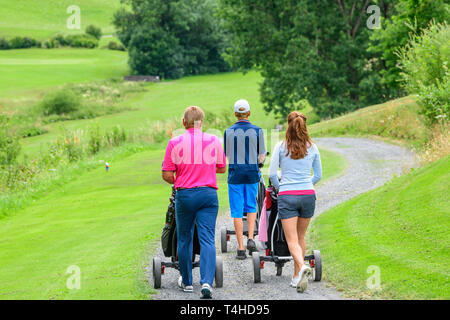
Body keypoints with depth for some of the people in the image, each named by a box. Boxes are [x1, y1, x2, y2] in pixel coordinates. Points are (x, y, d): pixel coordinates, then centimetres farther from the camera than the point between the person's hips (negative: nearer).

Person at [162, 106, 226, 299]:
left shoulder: (175, 143, -3)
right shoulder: (214, 141, 3)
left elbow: (167, 175, -4)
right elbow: (222, 168, 14)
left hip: (184, 195, -1)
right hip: (208, 194, 1)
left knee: (184, 239, 14)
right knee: (207, 239, -3)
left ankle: (186, 282, 24)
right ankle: (206, 282, -19)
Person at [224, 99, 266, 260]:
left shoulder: (228, 132, -4)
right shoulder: (257, 131, -4)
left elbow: (226, 155, 5)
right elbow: (261, 157, 0)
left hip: (235, 174, -1)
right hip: (252, 174, 1)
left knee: (237, 211, 3)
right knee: (251, 207, 20)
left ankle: (241, 248, 1)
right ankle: (251, 238, 2)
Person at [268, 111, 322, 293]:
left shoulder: (281, 147, -2)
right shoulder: (312, 148, 5)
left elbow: (272, 173, -3)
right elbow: (318, 175, 12)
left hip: (287, 196, -3)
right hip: (308, 196, 3)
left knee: (292, 240, -4)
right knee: (301, 237, 17)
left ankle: (302, 266, -30)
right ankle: (297, 276, 20)